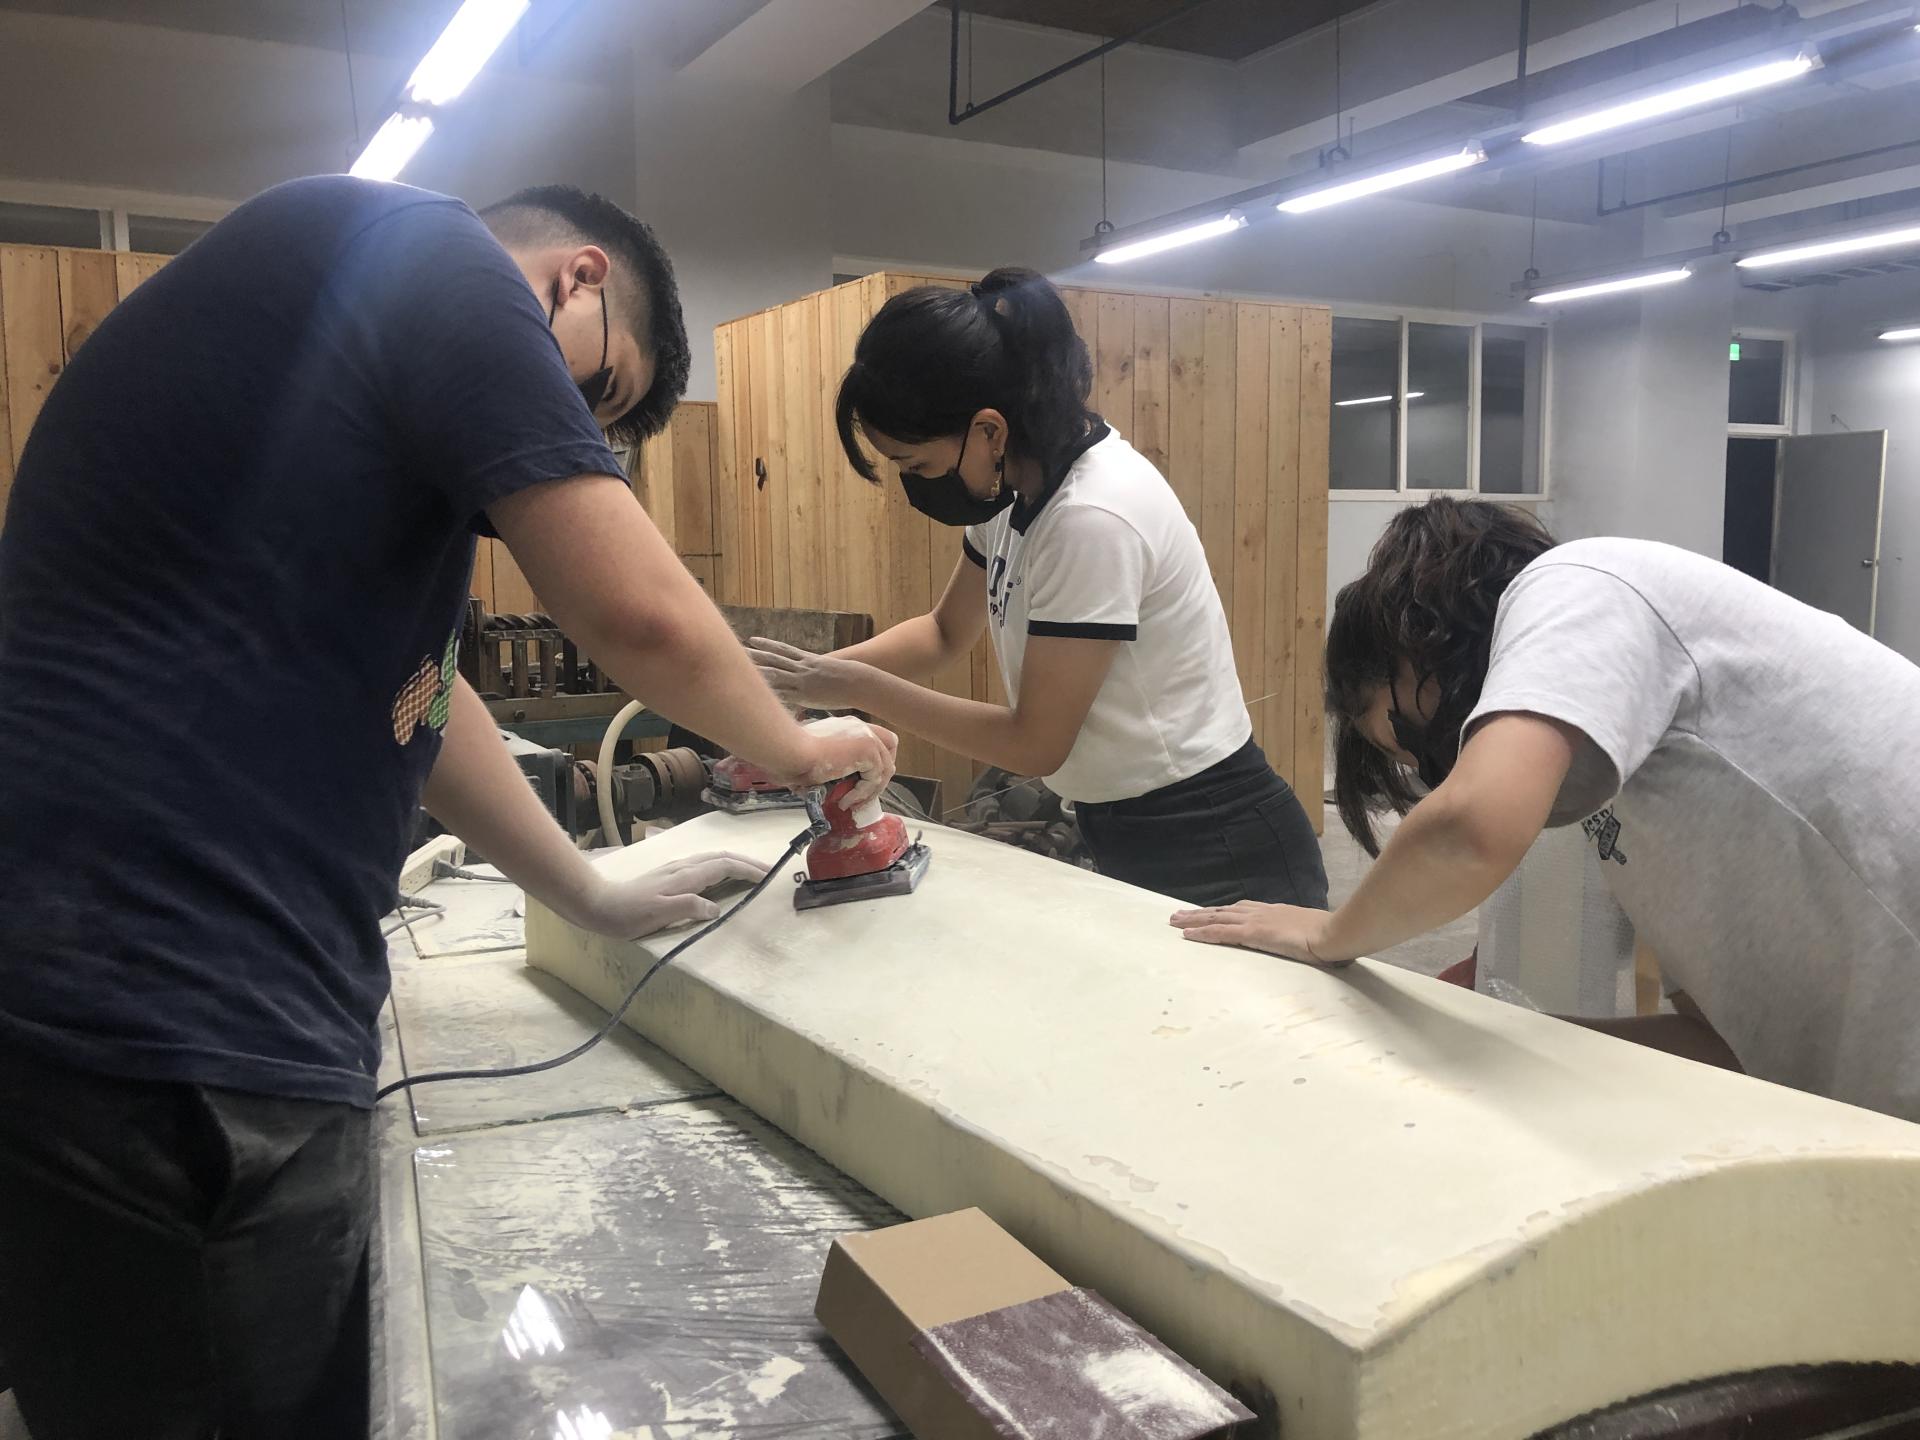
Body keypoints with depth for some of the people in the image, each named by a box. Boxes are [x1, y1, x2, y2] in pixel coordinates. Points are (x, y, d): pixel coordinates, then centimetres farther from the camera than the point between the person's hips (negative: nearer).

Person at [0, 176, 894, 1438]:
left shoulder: (349, 312, 22)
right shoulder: (420, 251, -9)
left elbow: (397, 683, 26)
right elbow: (643, 617, -17)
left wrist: (595, 898, 29)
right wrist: (797, 749, 4)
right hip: (174, 1040, -10)